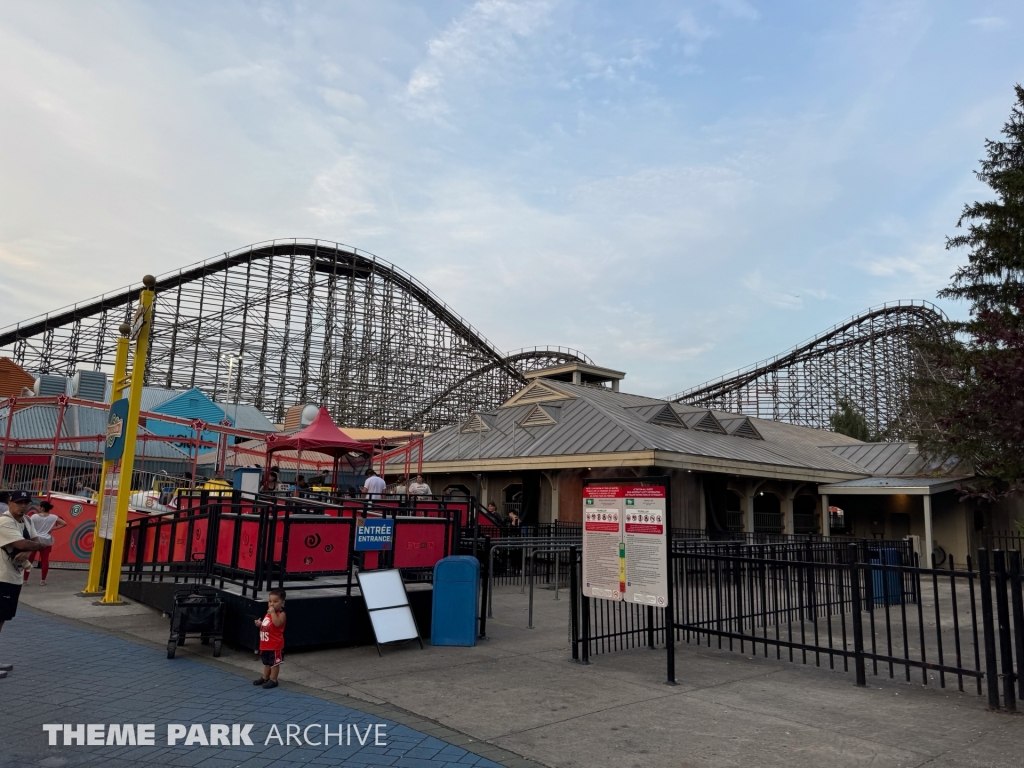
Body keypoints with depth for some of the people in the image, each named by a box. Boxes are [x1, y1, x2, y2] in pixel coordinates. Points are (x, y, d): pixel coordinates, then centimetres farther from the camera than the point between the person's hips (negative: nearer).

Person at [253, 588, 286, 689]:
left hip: (275, 645, -8)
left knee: (274, 663, 4)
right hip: (265, 644, 8)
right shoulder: (268, 613, 8)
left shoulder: (281, 614, -17)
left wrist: (273, 612, -34)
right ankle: (265, 678, 35)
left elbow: (277, 623, -37)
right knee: (267, 662, 22)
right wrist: (260, 624, 0)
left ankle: (273, 680, 14)